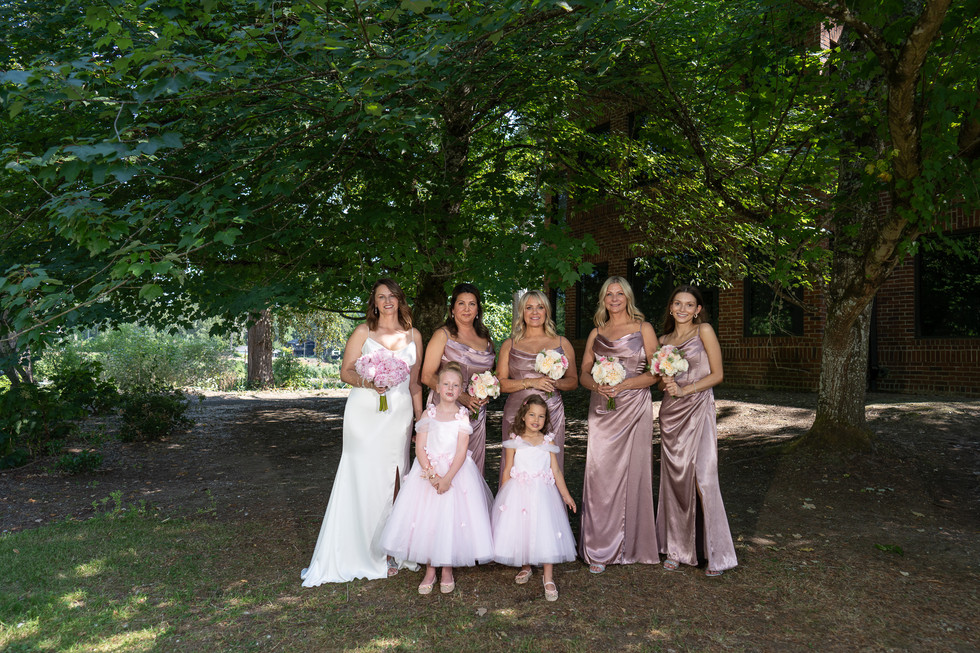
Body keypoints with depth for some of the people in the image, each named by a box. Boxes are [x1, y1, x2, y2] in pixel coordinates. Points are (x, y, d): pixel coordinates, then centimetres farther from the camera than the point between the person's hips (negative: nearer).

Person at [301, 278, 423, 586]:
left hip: (399, 414, 3)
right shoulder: (363, 331, 4)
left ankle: (382, 553, 12)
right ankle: (354, 554, 1)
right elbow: (346, 371, 4)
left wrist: (421, 420, 15)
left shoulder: (413, 336, 12)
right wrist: (366, 381, -17)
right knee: (362, 480, -7)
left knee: (390, 481, 1)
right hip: (365, 413, -2)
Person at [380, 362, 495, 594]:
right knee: (426, 520, 2)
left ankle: (447, 570, 19)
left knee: (451, 519, 0)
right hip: (428, 471, 1)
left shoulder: (462, 416, -2)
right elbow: (420, 448, -4)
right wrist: (432, 475, -16)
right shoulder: (429, 414, 1)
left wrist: (447, 478, -20)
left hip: (456, 471, -1)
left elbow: (461, 451, -9)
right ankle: (430, 570, 18)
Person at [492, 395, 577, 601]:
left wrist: (566, 495, 7)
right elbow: (507, 472, 5)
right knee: (520, 529, 3)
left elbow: (556, 471, 8)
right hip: (518, 492, 0)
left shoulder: (548, 442, 5)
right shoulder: (514, 442, 1)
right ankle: (525, 567, 29)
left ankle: (548, 577, 5)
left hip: (542, 493, 1)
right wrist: (503, 495, 3)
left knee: (546, 532, -5)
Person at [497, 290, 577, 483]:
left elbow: (573, 381, 14)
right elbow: (500, 383, 4)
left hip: (551, 414, 0)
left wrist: (555, 383, -8)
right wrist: (531, 382, -10)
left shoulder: (562, 343, 12)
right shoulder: (509, 345, 10)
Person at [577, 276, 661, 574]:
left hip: (634, 407, -2)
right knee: (600, 474, -2)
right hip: (602, 409, 3)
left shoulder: (643, 329, 5)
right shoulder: (596, 333, 14)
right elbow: (584, 373, 12)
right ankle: (600, 550, 6)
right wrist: (596, 385, -10)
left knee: (634, 472, -2)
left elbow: (655, 373, -1)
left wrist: (623, 384, -15)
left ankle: (633, 544, 11)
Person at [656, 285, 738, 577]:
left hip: (698, 410, -5)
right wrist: (666, 383, -3)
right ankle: (676, 549, 16)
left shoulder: (704, 331, 0)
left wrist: (684, 389, -12)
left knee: (702, 479, -9)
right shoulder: (664, 340, 14)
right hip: (671, 413, 5)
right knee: (674, 479, 5)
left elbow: (717, 374, -4)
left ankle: (716, 554, 2)